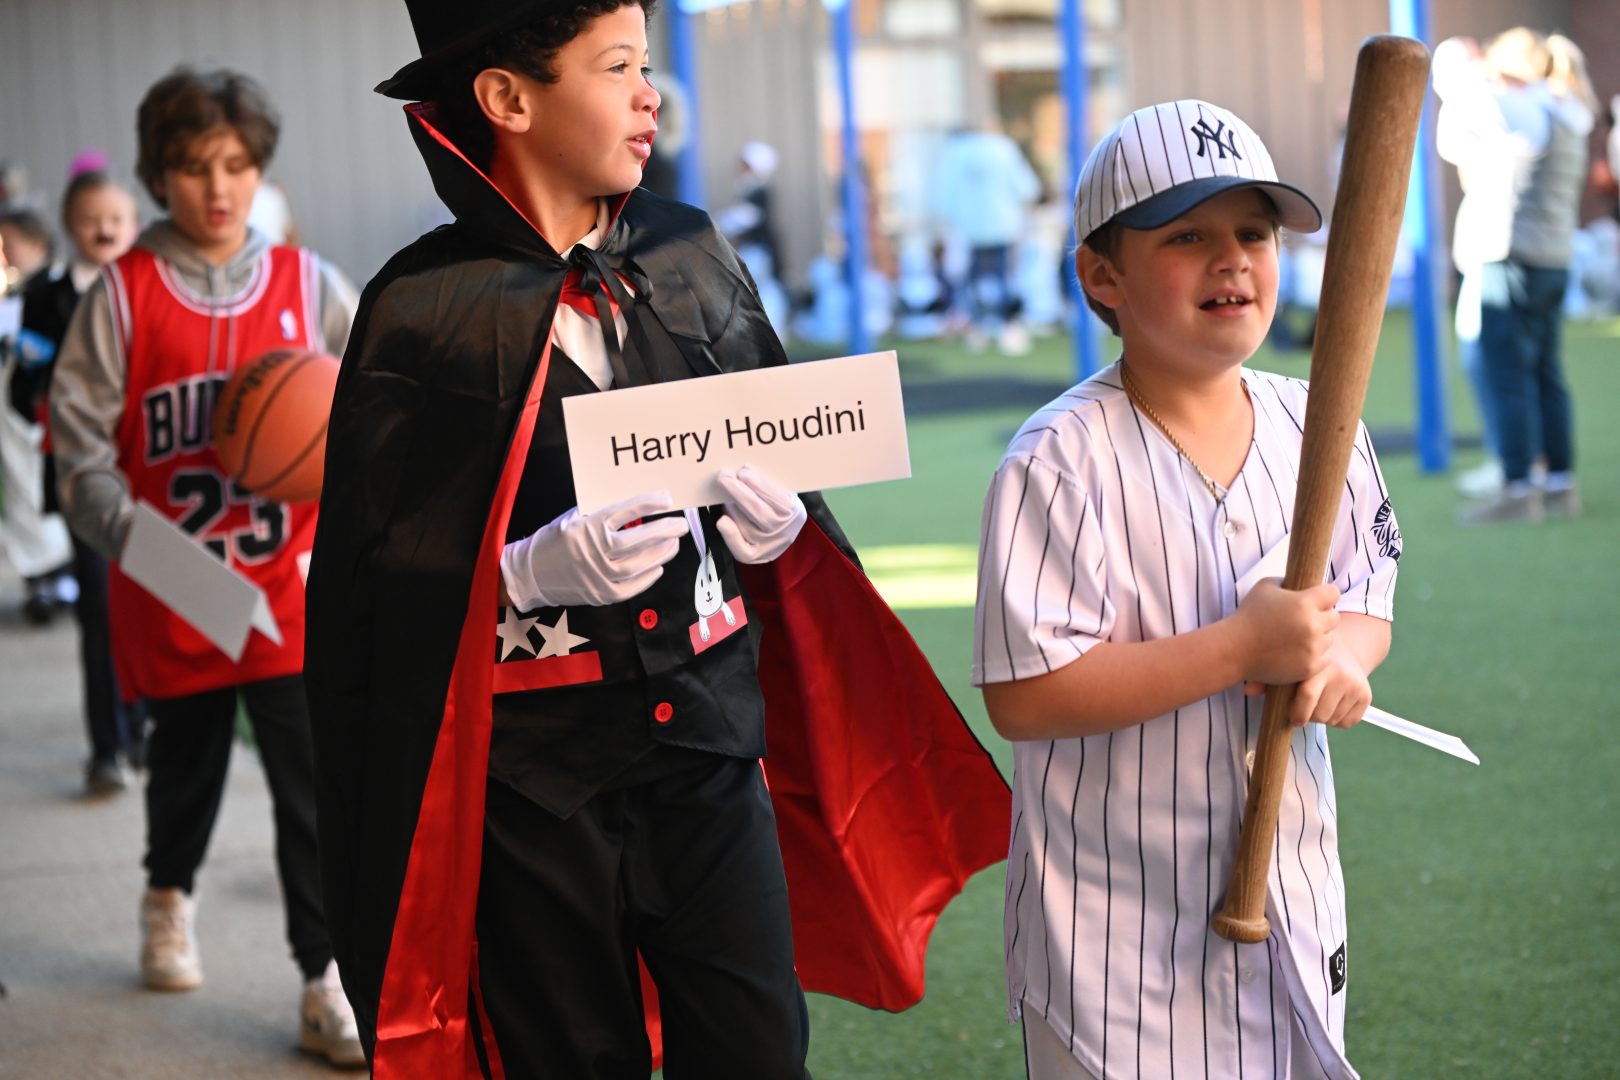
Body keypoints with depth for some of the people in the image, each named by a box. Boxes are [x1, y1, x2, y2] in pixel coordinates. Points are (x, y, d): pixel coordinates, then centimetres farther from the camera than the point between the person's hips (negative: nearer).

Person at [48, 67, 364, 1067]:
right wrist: (127, 530, -18)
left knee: (311, 780, -6)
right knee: (187, 754, 20)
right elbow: (80, 432, -4)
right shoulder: (124, 293, -2)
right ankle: (171, 896, 49)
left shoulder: (308, 284, 1)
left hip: (288, 581, 0)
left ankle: (328, 986, 0)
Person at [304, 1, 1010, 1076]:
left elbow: (776, 456, 16)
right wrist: (533, 569, -22)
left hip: (709, 743, 4)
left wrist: (780, 520, -5)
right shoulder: (424, 309, -8)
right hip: (531, 775, -3)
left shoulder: (694, 257, 6)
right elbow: (372, 574, -7)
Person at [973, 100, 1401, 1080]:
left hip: (1294, 899, 6)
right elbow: (1023, 696, -23)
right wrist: (1242, 649, -24)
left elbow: (1364, 597, 12)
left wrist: (1343, 656, -13)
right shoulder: (1063, 463, -18)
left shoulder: (1318, 428, 1)